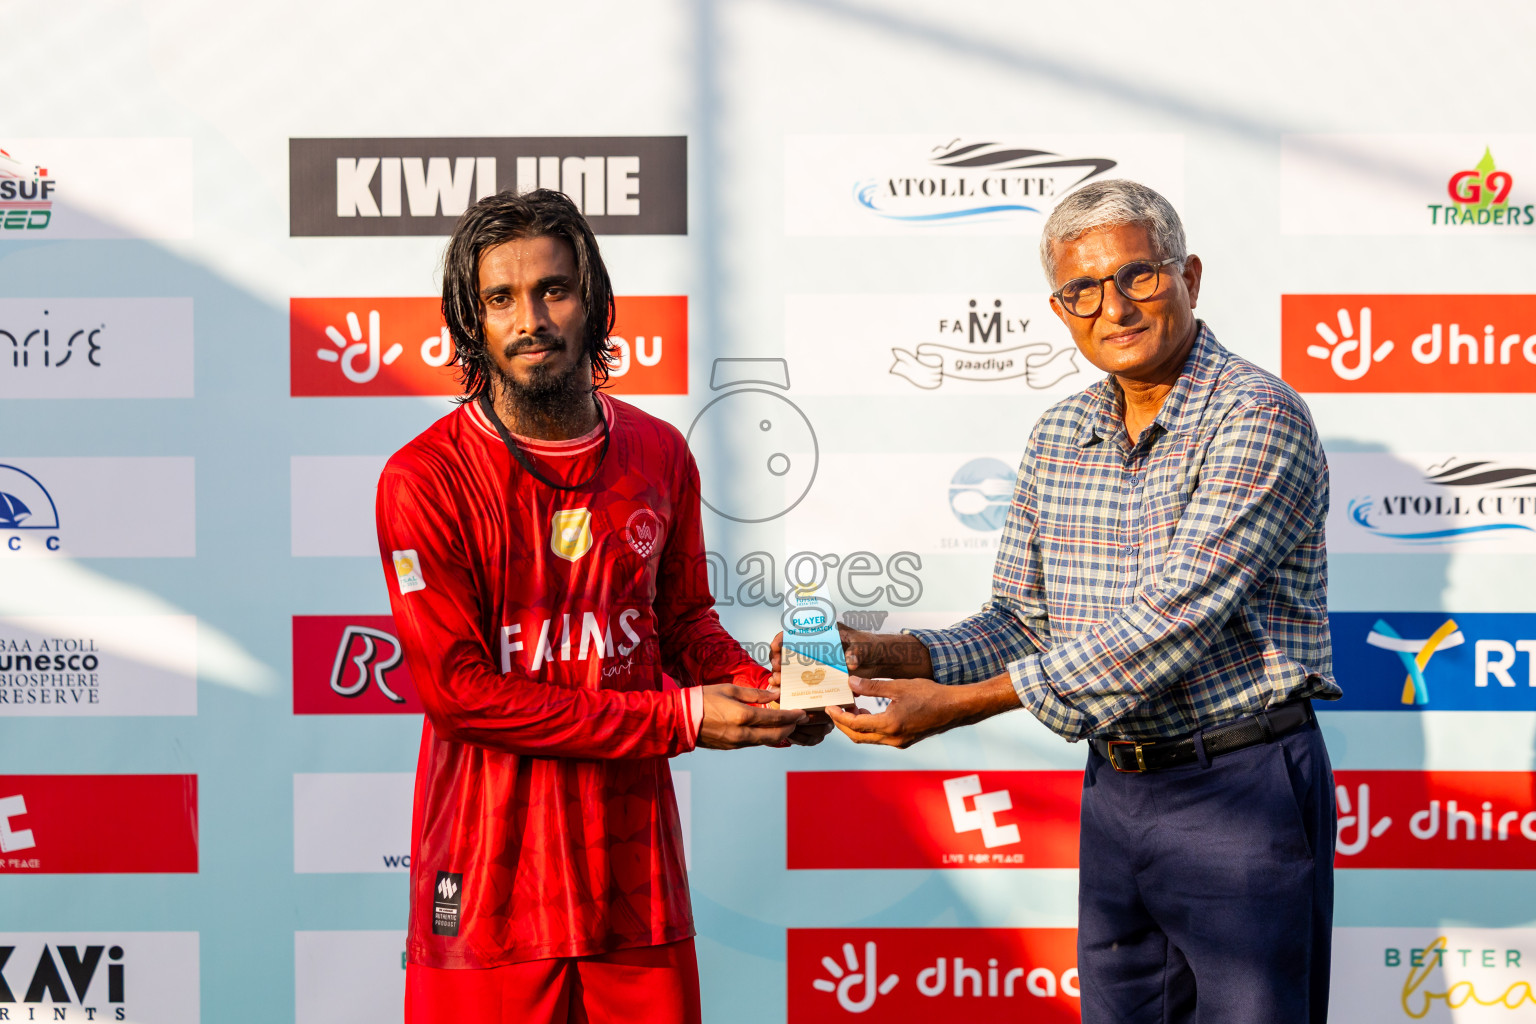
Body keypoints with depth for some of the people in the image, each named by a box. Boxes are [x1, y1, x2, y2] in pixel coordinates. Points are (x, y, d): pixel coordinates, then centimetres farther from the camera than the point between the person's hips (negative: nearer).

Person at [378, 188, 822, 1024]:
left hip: (634, 863, 4)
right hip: (490, 883, -4)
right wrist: (681, 719, -15)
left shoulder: (659, 455, 5)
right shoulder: (424, 479, -11)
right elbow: (457, 686, -15)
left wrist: (762, 695, -6)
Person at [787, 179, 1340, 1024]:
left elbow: (1177, 616, -24)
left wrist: (958, 704, -26)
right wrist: (886, 655, -8)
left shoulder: (1257, 418, -15)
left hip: (1241, 790, -6)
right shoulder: (1058, 438, 8)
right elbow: (1021, 620, 12)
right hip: (1113, 788, 6)